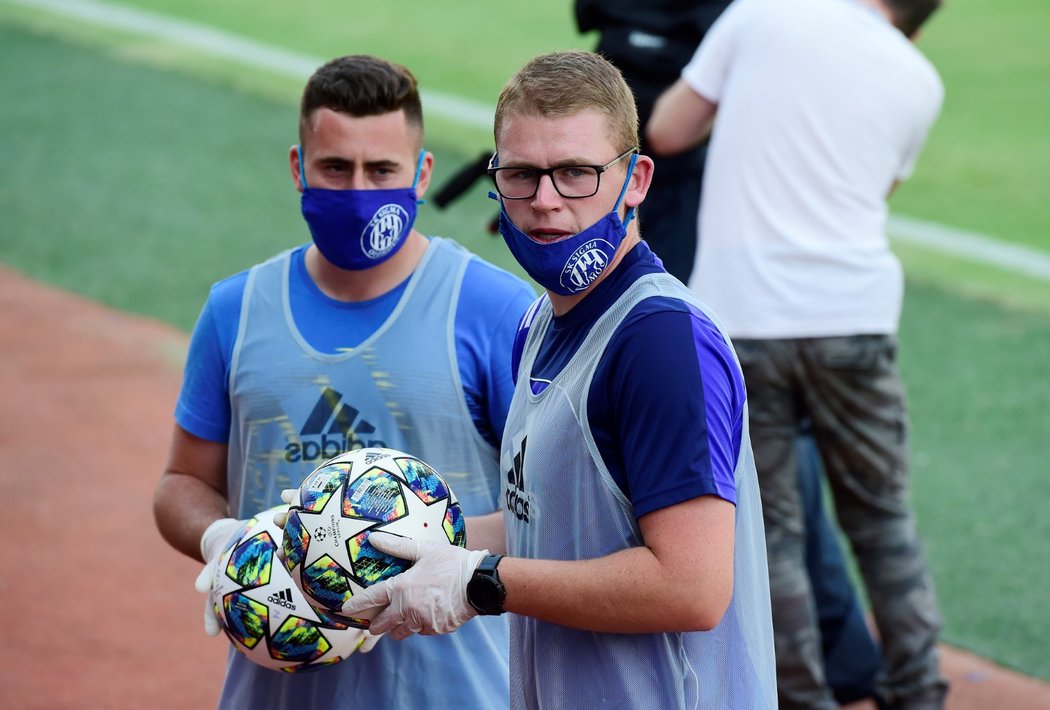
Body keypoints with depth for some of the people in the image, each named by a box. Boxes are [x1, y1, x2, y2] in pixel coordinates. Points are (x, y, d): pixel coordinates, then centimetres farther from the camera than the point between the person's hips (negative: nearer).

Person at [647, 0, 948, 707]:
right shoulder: (920, 81, 7)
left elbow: (667, 132, 5)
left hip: (741, 321, -2)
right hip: (853, 318, 2)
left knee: (771, 527, 9)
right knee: (882, 516, 17)